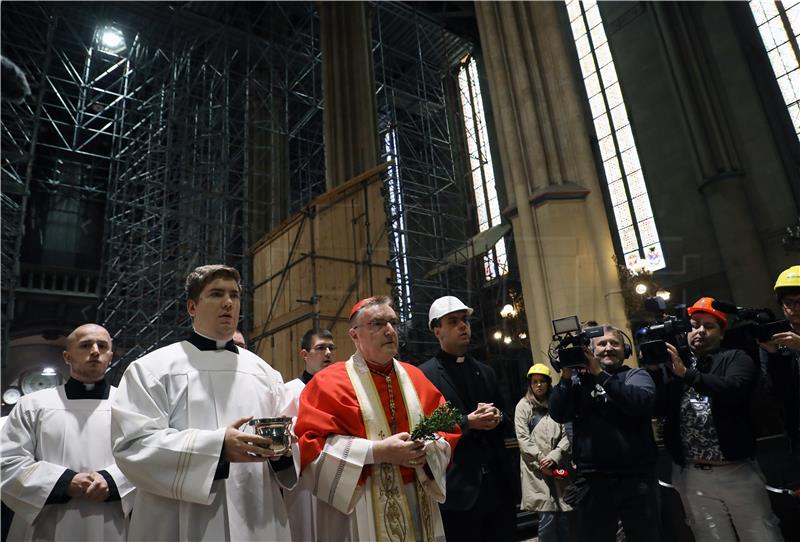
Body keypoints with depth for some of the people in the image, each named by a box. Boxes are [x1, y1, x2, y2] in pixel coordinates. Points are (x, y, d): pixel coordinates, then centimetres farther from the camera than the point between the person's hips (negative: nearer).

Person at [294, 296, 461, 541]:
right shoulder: (329, 383, -7)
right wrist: (376, 451, -20)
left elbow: (448, 430, 10)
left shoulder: (414, 377, 8)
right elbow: (311, 445, -15)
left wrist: (427, 450, -12)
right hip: (362, 512, -4)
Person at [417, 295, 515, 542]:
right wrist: (468, 423, -18)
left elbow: (506, 419, 18)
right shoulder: (424, 374, -7)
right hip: (457, 488, -6)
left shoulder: (486, 372, 14)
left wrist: (497, 417, -4)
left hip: (497, 483, 6)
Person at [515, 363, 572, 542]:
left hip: (558, 468, 3)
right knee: (547, 517, -5)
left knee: (564, 517, 6)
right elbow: (523, 439, -3)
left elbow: (566, 435, 4)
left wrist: (553, 457, -10)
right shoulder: (523, 406, 3)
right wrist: (542, 462, -9)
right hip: (537, 470, -2)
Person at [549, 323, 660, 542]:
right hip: (593, 481, 1)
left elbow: (642, 403, -15)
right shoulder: (579, 379, 8)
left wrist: (600, 374, -19)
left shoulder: (636, 375, 7)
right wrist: (566, 377, -15)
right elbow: (558, 415, -4)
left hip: (637, 478, 0)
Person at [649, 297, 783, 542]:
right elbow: (660, 410, -1)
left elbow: (734, 390, -18)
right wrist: (654, 370, -11)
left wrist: (687, 373, -22)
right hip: (692, 477, 2)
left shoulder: (736, 359, 4)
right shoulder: (674, 364, 10)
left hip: (738, 471, -1)